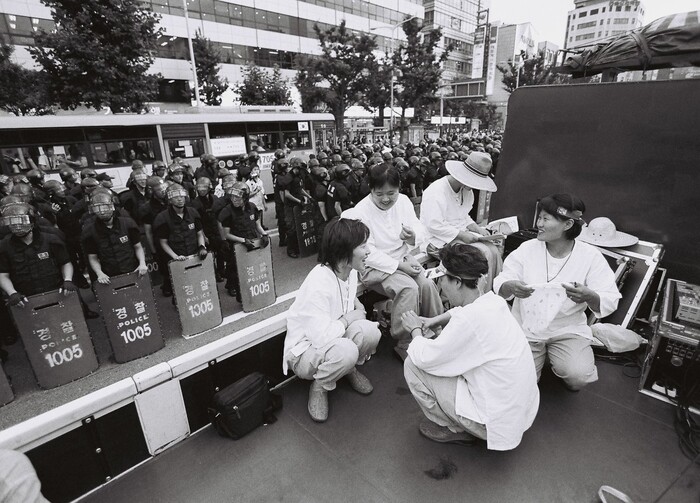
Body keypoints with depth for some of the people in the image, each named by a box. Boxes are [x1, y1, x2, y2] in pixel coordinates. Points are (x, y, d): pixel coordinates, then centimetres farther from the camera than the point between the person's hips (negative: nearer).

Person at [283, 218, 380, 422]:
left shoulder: (350, 272, -4)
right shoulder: (318, 284, -31)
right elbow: (321, 338, -35)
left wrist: (356, 304, -2)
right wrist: (348, 318, -19)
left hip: (334, 337, 7)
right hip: (305, 350, -6)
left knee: (370, 332, -24)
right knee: (346, 350, -37)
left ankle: (350, 369, 8)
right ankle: (319, 387, -4)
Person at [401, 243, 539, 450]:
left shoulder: (469, 320, -30)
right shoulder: (494, 301, -4)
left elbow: (424, 358, -21)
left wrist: (416, 330, -3)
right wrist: (433, 321, 8)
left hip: (499, 422, -8)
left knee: (413, 365, -8)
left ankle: (454, 429, 10)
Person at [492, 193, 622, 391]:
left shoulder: (590, 255, -7)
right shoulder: (527, 248, -6)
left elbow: (610, 301, -10)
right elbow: (500, 284, -10)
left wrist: (589, 297, -33)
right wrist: (510, 287, -34)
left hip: (568, 329, 0)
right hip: (527, 327, 1)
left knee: (578, 377, -22)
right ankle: (540, 354, 22)